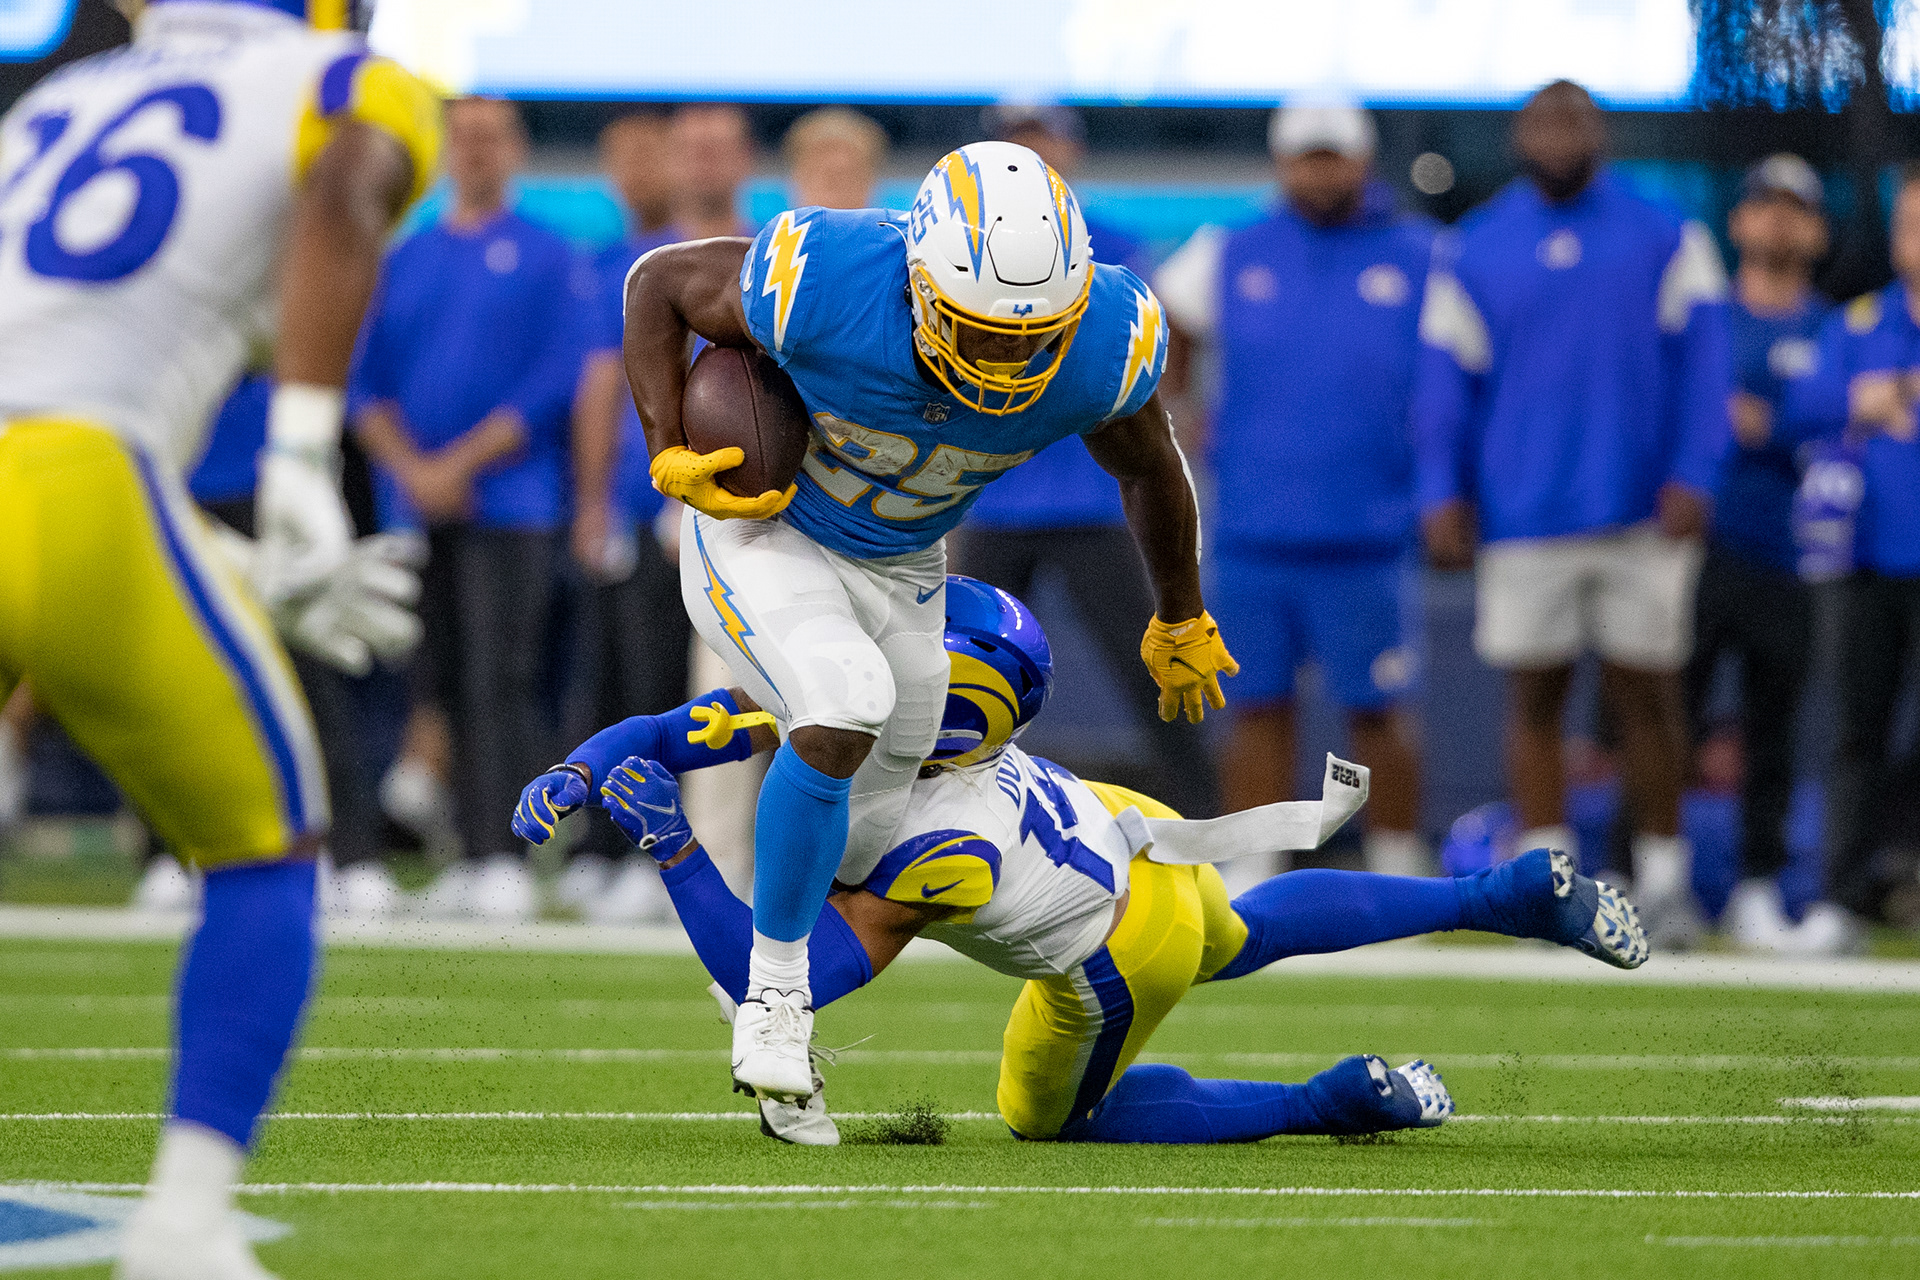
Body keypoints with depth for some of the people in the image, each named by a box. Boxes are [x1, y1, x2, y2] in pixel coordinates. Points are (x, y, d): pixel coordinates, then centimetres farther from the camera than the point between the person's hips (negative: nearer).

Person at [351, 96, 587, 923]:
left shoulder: (547, 258, 2)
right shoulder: (404, 262, 15)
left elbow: (555, 385, -6)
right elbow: (368, 385, 10)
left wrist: (461, 462, -11)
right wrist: (411, 469, -6)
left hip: (509, 504, -5)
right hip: (415, 506, 5)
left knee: (500, 683, -13)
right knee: (442, 688, 4)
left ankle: (504, 859, -17)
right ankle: (467, 857, 6)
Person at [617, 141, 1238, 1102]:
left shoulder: (1106, 346, -27)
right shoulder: (822, 289, -36)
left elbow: (1149, 472, -3)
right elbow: (658, 281, -16)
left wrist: (1182, 621, 12)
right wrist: (670, 458, -24)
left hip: (896, 571, 5)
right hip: (758, 530, -4)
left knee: (864, 827, 11)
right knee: (846, 704, -30)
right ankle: (773, 995, -13)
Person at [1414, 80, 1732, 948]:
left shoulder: (1666, 242, 5)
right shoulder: (1474, 255, 8)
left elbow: (1701, 363, 1)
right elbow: (1444, 381, 6)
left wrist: (1691, 478, -9)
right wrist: (1441, 495, -4)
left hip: (1641, 516, -1)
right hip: (1524, 513, 1)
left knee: (1644, 696, 3)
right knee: (1535, 696, 2)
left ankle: (1664, 876, 14)